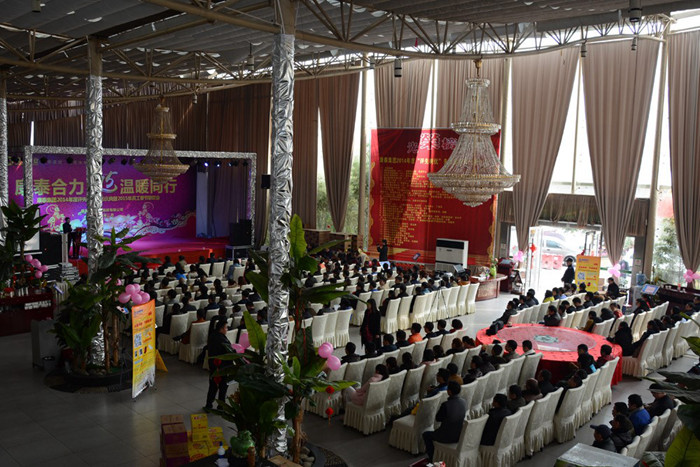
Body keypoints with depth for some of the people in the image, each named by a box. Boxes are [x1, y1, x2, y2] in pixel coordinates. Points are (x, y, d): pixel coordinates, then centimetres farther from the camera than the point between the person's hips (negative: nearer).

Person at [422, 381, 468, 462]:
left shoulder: (446, 404, -27)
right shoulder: (464, 402, -8)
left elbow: (437, 419, -11)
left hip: (448, 437, -7)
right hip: (460, 434, 7)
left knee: (426, 434, 18)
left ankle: (432, 459, 25)